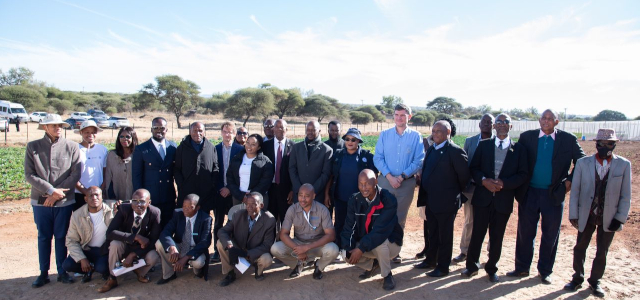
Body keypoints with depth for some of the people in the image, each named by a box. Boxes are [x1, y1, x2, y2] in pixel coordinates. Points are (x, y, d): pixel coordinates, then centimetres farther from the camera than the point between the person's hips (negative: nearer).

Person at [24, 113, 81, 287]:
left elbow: (75, 174, -4)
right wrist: (51, 190, -13)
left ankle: (62, 271, 20)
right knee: (43, 237, 10)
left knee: (62, 237, 8)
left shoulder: (72, 147, 0)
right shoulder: (32, 147, 2)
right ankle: (44, 273, 21)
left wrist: (57, 193, -10)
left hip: (65, 201, -1)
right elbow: (29, 175, -4)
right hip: (40, 201, 1)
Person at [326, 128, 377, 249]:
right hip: (340, 198, 2)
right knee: (339, 224, 10)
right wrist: (327, 194, 0)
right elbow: (330, 176, 4)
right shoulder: (338, 155, 2)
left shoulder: (366, 156, -4)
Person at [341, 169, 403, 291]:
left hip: (390, 243, -5)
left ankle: (387, 275, -8)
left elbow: (381, 230, -31)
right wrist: (349, 249, -25)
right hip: (364, 244, 5)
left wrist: (361, 248, -33)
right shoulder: (354, 200, -7)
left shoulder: (388, 200, -23)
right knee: (346, 254, -18)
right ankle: (372, 265, 13)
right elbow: (349, 227, -8)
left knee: (379, 242, -37)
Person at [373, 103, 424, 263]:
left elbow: (419, 161, -4)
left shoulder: (416, 136, 1)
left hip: (407, 182, 0)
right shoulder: (384, 135, 5)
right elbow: (378, 158, -1)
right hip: (385, 180, 1)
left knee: (400, 219, 9)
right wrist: (389, 176, -13)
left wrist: (402, 176, -13)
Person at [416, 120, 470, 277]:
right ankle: (431, 260, 35)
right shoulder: (431, 149, 10)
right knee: (433, 233, 20)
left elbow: (464, 175, -13)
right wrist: (423, 198, 11)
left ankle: (443, 267, 19)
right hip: (431, 201, 7)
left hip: (446, 202, -7)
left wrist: (455, 192, 0)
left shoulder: (455, 151, -15)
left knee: (444, 236, 6)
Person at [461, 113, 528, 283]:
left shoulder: (518, 149, 3)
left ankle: (492, 269, 26)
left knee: (497, 237, 10)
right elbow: (473, 168, 3)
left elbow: (523, 175, -2)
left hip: (504, 200, 0)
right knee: (477, 234, 6)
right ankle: (472, 266, 22)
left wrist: (503, 183, -17)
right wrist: (484, 180, -15)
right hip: (482, 198, 0)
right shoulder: (484, 145, 5)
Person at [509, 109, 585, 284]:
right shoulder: (526, 137, -1)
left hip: (554, 195, 0)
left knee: (550, 235, 10)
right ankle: (522, 268, 23)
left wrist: (570, 180, -2)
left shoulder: (568, 140, -2)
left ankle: (545, 271, 26)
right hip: (529, 193, 0)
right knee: (525, 232, 9)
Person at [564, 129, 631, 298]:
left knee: (602, 252, 12)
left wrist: (620, 218, -6)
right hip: (586, 215, 0)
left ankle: (595, 281, 31)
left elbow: (625, 196, -2)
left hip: (609, 218, 0)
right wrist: (573, 215, -5)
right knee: (580, 248, 12)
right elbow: (575, 191, -3)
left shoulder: (624, 165, -5)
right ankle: (577, 279, 30)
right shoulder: (583, 163, -5)